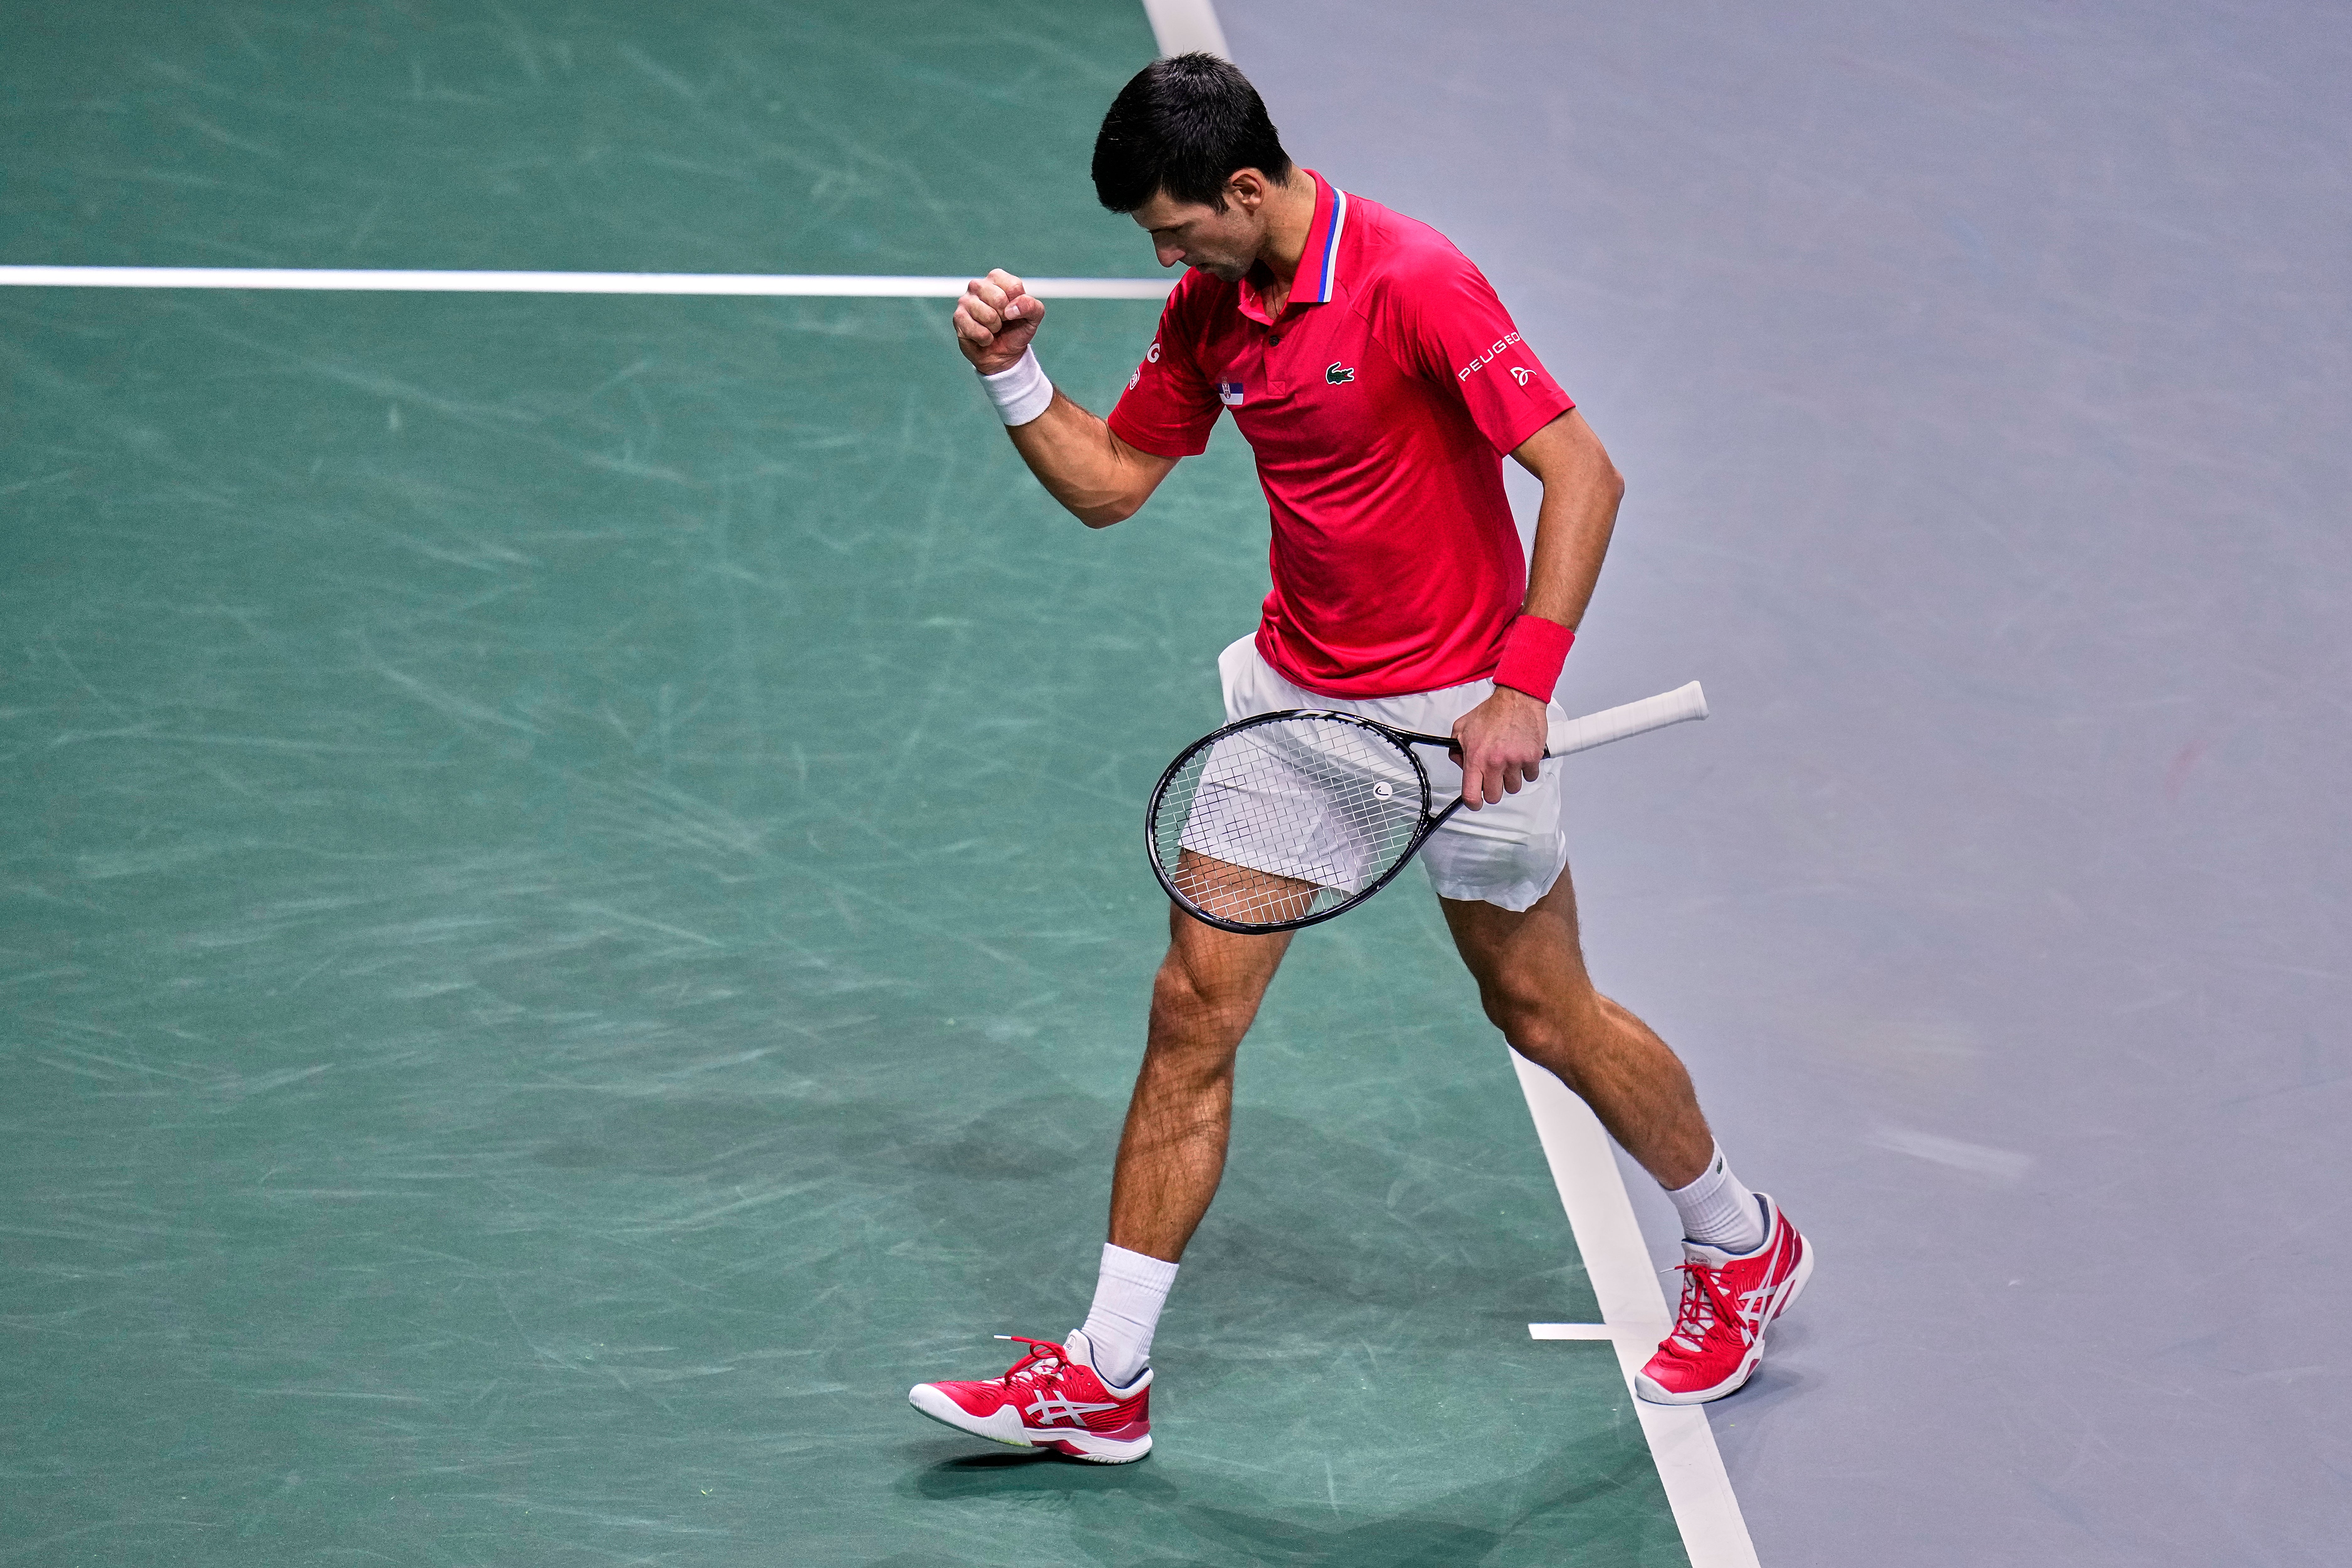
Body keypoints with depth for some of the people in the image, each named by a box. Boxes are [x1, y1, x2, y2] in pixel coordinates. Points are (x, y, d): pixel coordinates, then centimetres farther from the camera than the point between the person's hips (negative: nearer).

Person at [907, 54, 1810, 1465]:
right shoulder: (1208, 307, 1)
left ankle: (1742, 1248, 34)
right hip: (1292, 695, 6)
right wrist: (1014, 376, -7)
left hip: (1454, 712, -6)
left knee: (1547, 1016, 8)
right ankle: (1105, 1382, 4)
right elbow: (1110, 481, 11)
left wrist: (1524, 688, -28)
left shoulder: (1413, 283, -22)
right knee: (1194, 1012, 0)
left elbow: (1583, 474, -24)